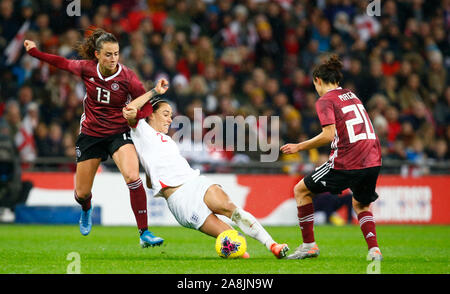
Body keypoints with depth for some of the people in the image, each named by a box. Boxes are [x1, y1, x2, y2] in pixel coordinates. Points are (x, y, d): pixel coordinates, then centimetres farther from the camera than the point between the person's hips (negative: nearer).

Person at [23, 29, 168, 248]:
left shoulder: (127, 77, -14)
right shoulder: (87, 69, -7)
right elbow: (63, 63, 11)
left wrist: (155, 92, -35)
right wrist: (35, 52, 18)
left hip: (119, 133, -2)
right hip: (90, 135, 3)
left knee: (133, 177, -28)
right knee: (82, 193, 8)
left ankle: (144, 233, -22)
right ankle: (86, 210, 49)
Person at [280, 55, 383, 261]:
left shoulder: (325, 101, -2)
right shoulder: (352, 96, 20)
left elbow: (328, 135, -14)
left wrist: (299, 147, -5)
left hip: (346, 163, -7)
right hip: (373, 160, 7)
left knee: (301, 190, 13)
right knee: (361, 205, 31)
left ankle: (309, 244, 10)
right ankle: (374, 249, 12)